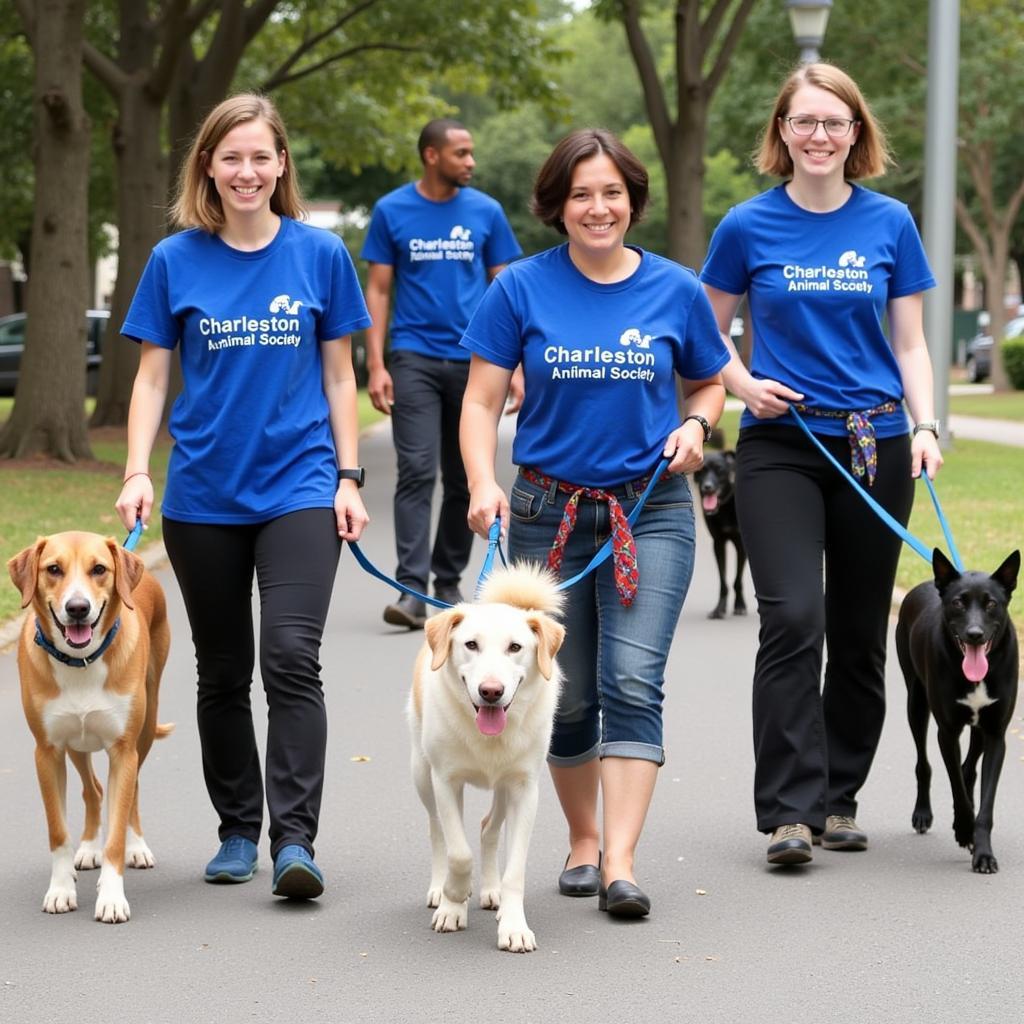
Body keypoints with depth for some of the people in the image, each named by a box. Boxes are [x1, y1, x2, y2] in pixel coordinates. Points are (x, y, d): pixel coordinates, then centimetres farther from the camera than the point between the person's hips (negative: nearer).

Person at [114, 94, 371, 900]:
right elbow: (152, 377, 4)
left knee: (292, 658, -15)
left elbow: (338, 377, 6)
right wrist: (137, 472, -8)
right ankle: (238, 832, 22)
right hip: (203, 495, 2)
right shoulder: (177, 260, 1)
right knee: (223, 672, 10)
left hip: (298, 487, -2)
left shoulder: (320, 254, 1)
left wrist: (349, 478, 0)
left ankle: (295, 839, -13)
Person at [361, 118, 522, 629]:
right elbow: (378, 290, 3)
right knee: (417, 471, -12)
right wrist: (375, 366, -6)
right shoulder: (392, 211, 1)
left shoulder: (485, 212, 5)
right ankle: (412, 588, -15)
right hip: (415, 360, -2)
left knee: (464, 479, 8)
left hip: (473, 360, 2)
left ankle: (449, 581, 21)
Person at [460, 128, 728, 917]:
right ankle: (583, 840, 29)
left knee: (633, 681, -14)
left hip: (651, 510, -1)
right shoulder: (523, 289, -3)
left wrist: (695, 425, -7)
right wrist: (483, 483, -19)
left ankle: (621, 863, -17)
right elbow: (482, 400, -3)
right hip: (549, 512, 1)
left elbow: (710, 383, 15)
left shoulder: (676, 290, 0)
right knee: (567, 696, 9)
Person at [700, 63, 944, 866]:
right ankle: (788, 810, -13)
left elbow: (910, 343, 7)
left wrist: (926, 425, -8)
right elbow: (710, 334, 11)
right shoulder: (749, 227, 1)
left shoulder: (889, 224, 4)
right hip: (780, 446, -2)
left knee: (860, 634, 8)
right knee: (793, 619, -15)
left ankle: (840, 798, 21)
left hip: (874, 446, 2)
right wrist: (745, 385, -8)